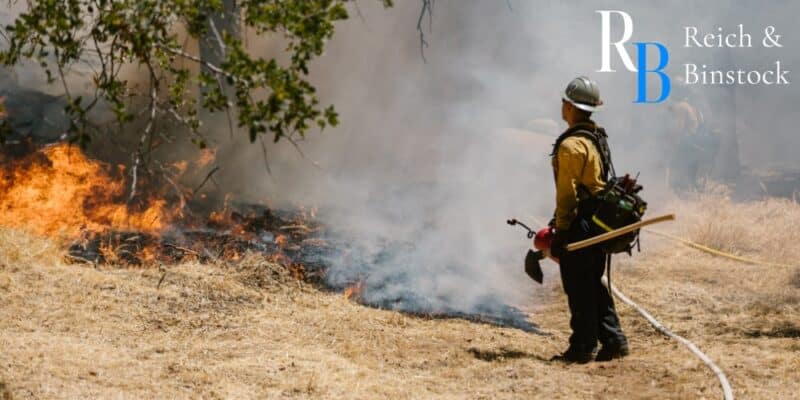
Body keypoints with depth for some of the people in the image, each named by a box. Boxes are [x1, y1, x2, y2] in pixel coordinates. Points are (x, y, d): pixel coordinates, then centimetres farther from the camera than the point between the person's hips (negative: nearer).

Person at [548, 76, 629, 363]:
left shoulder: (571, 145, -16)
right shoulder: (598, 138, 14)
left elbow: (568, 194, -19)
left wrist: (559, 234, -16)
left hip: (579, 226, -9)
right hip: (599, 223, 9)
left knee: (579, 288, -2)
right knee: (594, 285, 15)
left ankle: (583, 347, 2)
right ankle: (613, 339, 14)